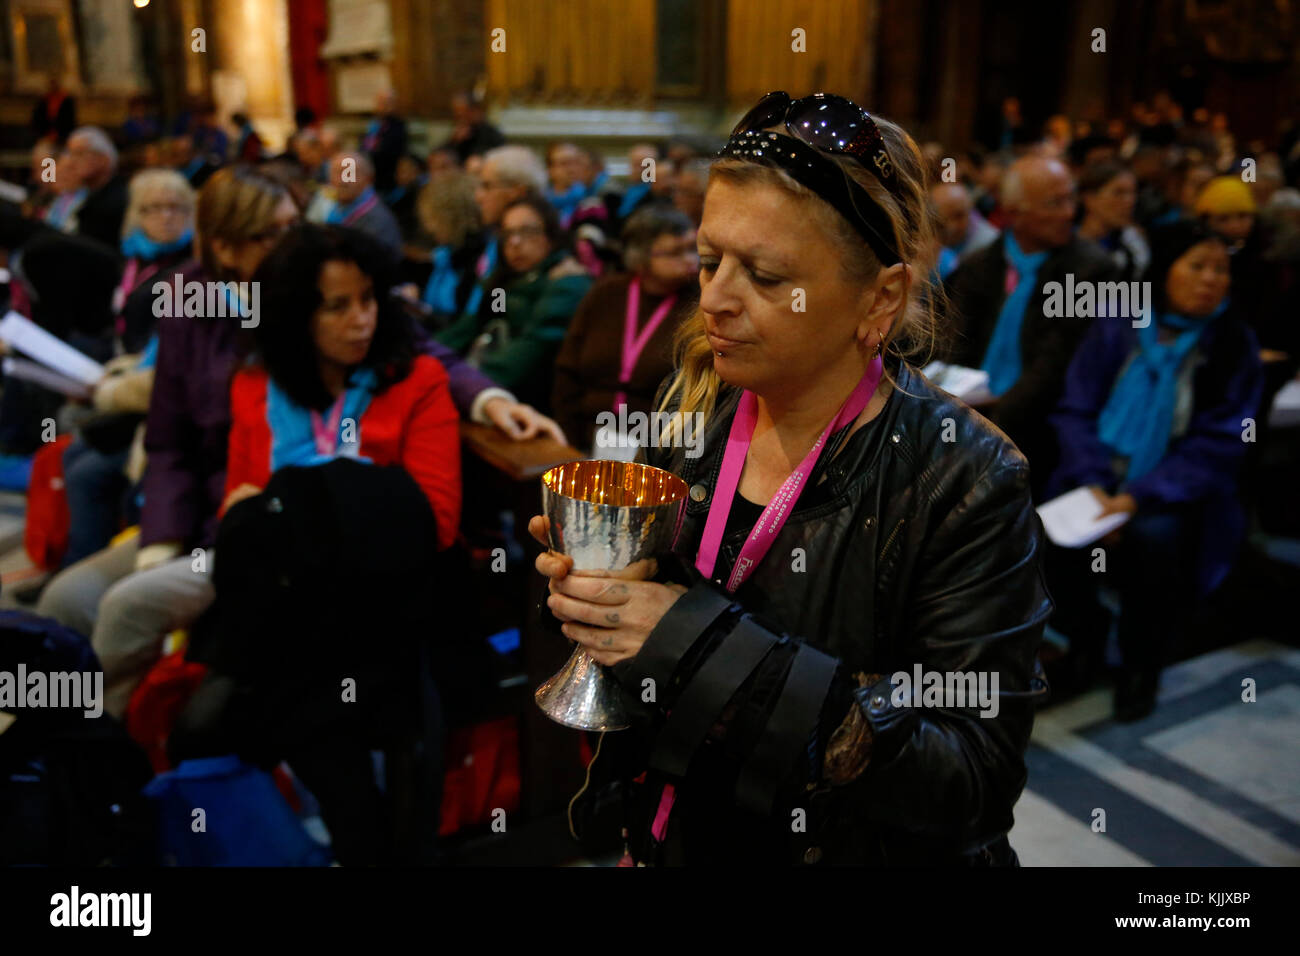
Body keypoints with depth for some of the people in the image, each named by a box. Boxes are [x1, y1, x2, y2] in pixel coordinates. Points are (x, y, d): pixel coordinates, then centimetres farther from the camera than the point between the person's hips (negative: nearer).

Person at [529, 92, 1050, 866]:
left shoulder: (967, 481, -24)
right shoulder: (698, 402, -9)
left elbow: (976, 775, -28)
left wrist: (703, 644, -34)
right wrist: (596, 574, -20)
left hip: (842, 847, -4)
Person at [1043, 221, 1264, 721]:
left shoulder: (1234, 346, -1)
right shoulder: (1115, 326, 2)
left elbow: (1217, 446, -6)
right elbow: (1075, 410, 1)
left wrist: (1139, 497, -20)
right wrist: (1094, 484, -16)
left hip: (1174, 490, -1)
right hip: (1100, 475, 1)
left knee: (1153, 536, -34)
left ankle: (1142, 665, -6)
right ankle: (1085, 635, 7)